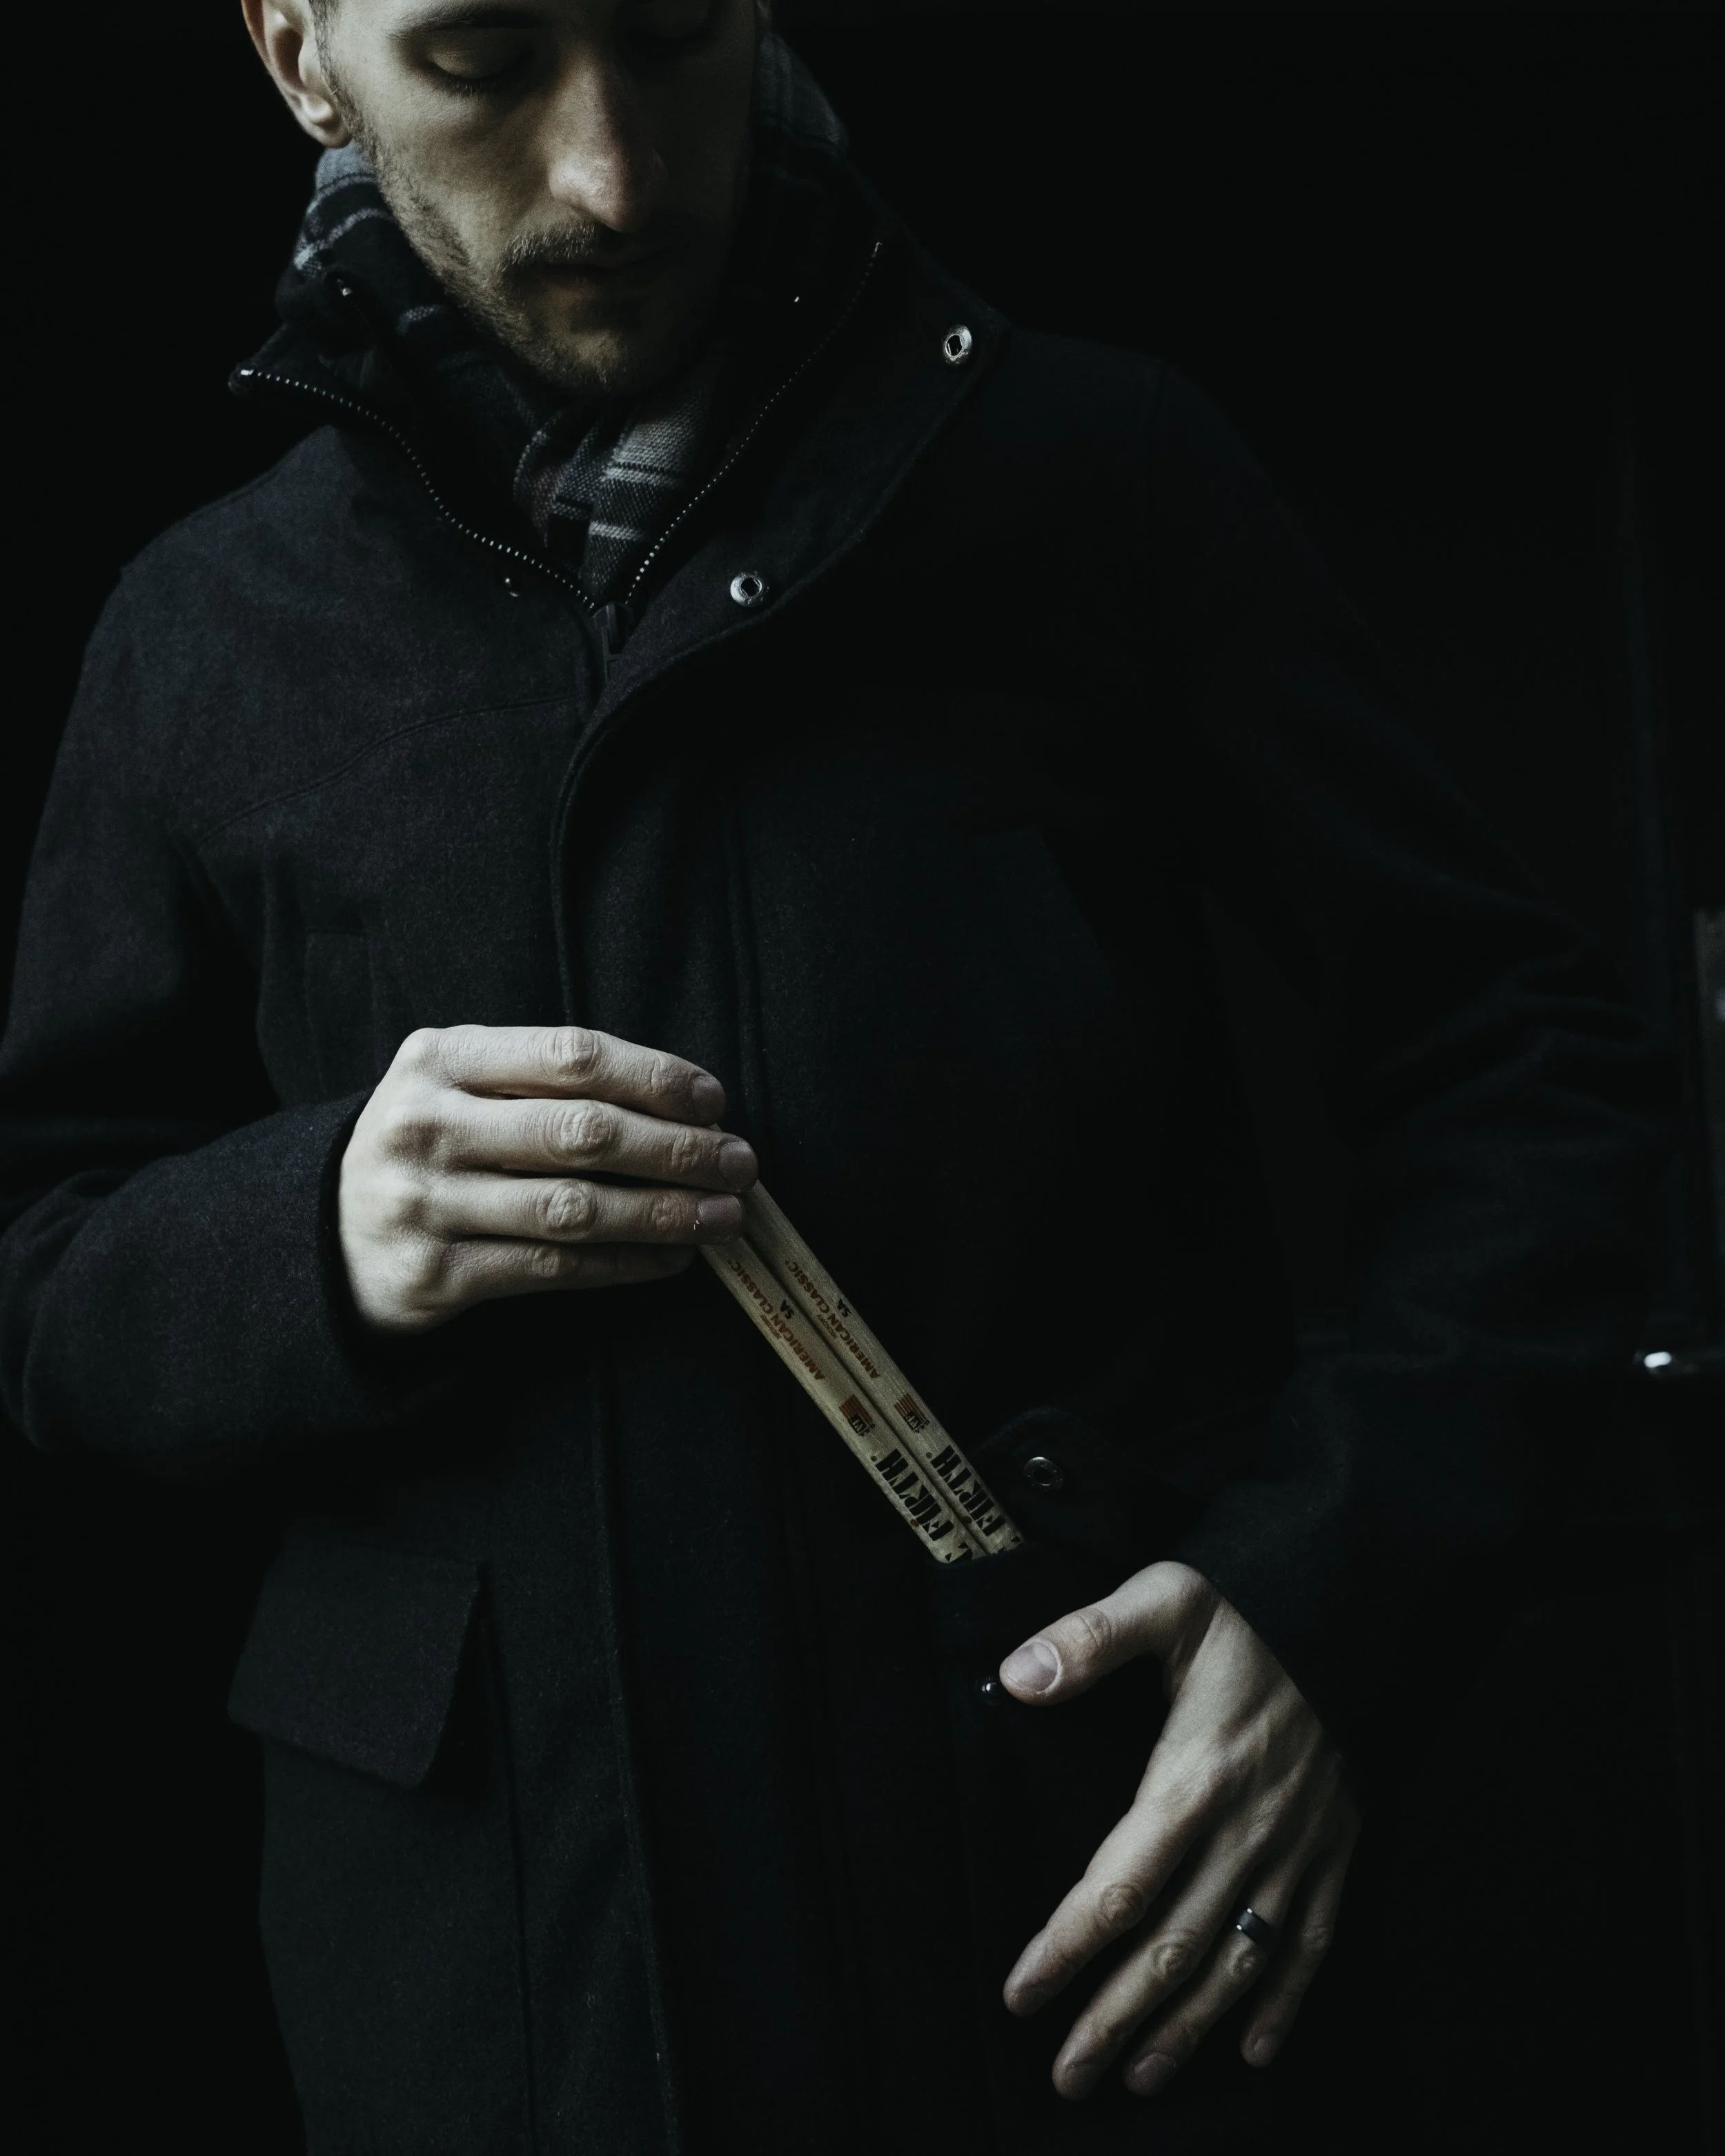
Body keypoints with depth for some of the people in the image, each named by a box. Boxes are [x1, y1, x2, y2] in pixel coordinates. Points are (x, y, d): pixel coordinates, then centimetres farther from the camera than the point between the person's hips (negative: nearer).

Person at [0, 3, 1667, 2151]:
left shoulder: (1096, 479, -1)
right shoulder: (210, 636, 5)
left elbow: (1522, 1059, 1)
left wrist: (1341, 1578, -13)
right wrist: (314, 1237, -13)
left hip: (1072, 1905, -1)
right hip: (470, 1937, 2)